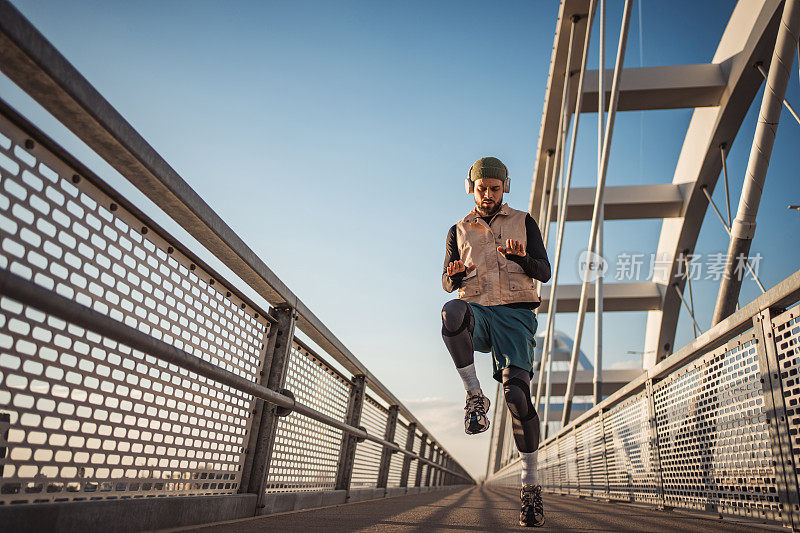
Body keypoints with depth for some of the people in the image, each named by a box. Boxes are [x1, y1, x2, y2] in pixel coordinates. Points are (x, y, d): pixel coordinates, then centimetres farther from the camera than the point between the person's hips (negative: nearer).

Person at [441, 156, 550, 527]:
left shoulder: (523, 222, 17)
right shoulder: (459, 230, 20)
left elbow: (544, 272, 8)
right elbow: (447, 284, 17)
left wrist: (520, 257, -14)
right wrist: (456, 274, -9)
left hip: (515, 313, -1)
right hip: (476, 309, 1)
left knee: (516, 391, -16)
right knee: (452, 312, -37)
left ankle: (531, 485, -2)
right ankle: (475, 397, -22)